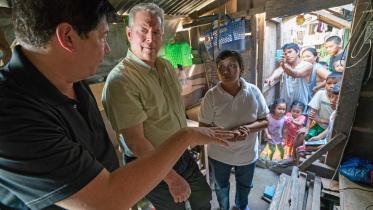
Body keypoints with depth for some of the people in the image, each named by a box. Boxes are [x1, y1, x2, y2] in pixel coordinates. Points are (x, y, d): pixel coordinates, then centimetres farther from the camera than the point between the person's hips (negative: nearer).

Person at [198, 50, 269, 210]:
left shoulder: (253, 92, -14)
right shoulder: (211, 95, -20)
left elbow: (265, 121, -6)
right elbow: (203, 128, -15)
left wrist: (248, 128, -26)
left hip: (247, 153, 2)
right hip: (219, 154, -2)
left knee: (244, 185, 30)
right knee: (221, 186, 25)